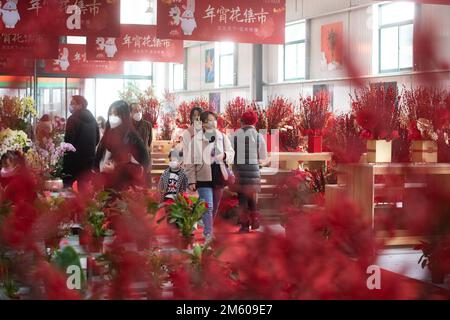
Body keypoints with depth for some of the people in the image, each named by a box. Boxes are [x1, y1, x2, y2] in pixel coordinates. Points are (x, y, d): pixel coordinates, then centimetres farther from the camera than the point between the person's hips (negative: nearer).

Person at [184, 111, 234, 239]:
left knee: (215, 206, 14)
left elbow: (231, 153, 7)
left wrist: (224, 155, -17)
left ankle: (209, 231, 30)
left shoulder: (222, 137, 3)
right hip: (203, 177, -4)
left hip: (219, 176, 4)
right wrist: (191, 180, -7)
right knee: (208, 206, -11)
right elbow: (190, 162, -4)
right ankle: (208, 235, -8)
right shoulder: (196, 140, -5)